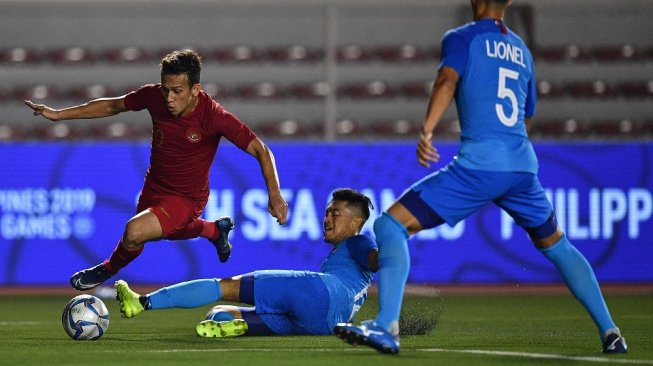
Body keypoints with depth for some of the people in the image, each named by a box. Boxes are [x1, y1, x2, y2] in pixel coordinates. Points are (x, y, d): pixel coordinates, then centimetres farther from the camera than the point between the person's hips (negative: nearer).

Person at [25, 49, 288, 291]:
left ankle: (109, 270, 7)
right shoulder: (154, 96, -19)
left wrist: (274, 195, -37)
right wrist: (59, 114, -1)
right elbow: (113, 106, 0)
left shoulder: (214, 116, -32)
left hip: (186, 198, -6)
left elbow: (261, 151, -26)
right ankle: (216, 230, 58)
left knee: (135, 232, -27)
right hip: (154, 186, 6)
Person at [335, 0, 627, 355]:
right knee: (556, 245, 28)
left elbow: (447, 80, -15)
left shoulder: (461, 38, 6)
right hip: (523, 166, 6)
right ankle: (609, 331, 24)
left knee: (390, 225, -3)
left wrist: (427, 128, -28)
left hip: (478, 164, -6)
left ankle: (387, 327, -20)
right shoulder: (521, 50, 23)